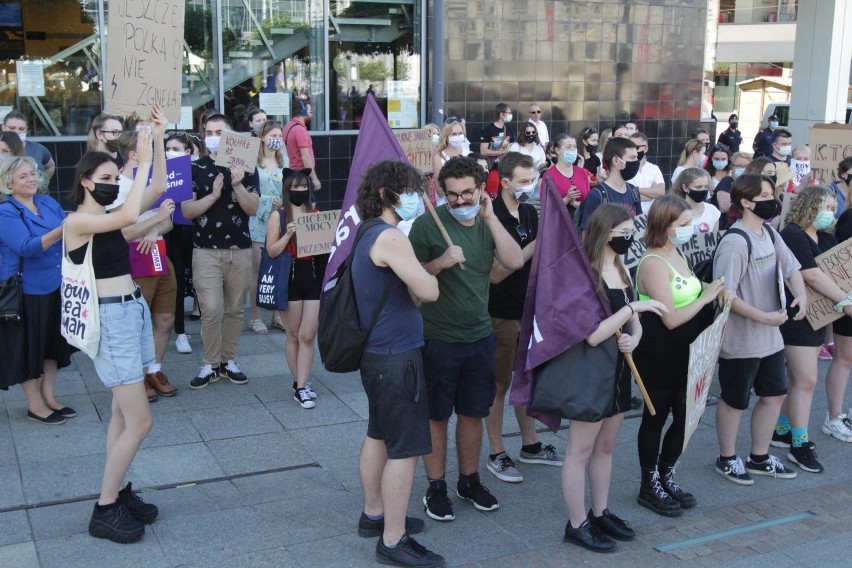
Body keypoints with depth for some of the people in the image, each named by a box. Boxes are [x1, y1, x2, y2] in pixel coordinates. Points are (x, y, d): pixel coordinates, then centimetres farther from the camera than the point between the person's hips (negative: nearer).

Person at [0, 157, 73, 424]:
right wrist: (60, 232, -35)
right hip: (25, 291, -6)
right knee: (27, 346, 6)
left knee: (52, 342, 15)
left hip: (56, 286, 7)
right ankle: (35, 405, 18)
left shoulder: (49, 203, 7)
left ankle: (49, 397, 28)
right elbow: (26, 247, -24)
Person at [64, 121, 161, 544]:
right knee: (139, 420, -7)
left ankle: (118, 492, 22)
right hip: (109, 318, -8)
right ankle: (104, 511, 4)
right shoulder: (76, 220, -12)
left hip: (133, 311, 8)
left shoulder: (108, 216, 9)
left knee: (123, 413, 12)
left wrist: (156, 137, 1)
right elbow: (130, 216, -30)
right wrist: (143, 161, -22)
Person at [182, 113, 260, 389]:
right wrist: (213, 194, -18)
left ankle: (229, 360, 19)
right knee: (211, 311, -8)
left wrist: (238, 185, -20)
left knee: (235, 309, 8)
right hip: (206, 251, -1)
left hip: (240, 249, 2)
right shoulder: (194, 169, 3)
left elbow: (253, 209, -4)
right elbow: (187, 211, -5)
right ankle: (211, 364, 5)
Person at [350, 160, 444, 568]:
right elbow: (428, 292, -23)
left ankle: (373, 514, 35)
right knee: (405, 448, -3)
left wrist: (413, 284, -2)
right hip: (397, 357, -10)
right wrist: (431, 273, -4)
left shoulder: (368, 235, 12)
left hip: (377, 352, 10)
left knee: (379, 435, 21)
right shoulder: (390, 237, -20)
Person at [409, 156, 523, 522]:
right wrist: (441, 262, -26)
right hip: (438, 338, -4)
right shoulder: (427, 224, -11)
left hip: (479, 336, 5)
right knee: (436, 416, 7)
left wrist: (490, 217, -16)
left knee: (473, 412, 15)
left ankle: (470, 481, 32)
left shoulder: (488, 224, 3)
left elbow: (515, 262, -13)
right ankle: (436, 488, 21)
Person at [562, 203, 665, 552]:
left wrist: (633, 339, -10)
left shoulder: (622, 270, 8)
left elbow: (635, 325, 12)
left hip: (617, 370, 9)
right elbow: (593, 335, -25)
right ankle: (576, 524, 14)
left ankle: (600, 514, 30)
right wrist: (633, 306, -24)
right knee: (581, 451, 3)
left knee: (605, 446, 18)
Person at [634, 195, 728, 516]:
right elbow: (671, 318, -23)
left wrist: (715, 294, -3)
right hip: (658, 355, -9)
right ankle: (649, 486, 21)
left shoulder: (677, 254, 9)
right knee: (656, 418, 5)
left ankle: (666, 477, 31)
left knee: (684, 415, 14)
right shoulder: (653, 264, -20)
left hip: (684, 353, 9)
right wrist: (705, 297, -14)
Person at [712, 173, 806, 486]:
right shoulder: (735, 241, -22)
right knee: (735, 400, 8)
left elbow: (791, 267, 14)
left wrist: (801, 294, -6)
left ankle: (759, 458, 33)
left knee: (774, 395, 17)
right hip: (741, 340, -8)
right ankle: (727, 459, 27)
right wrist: (764, 317, -22)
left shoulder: (769, 233, 5)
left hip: (770, 337, 8)